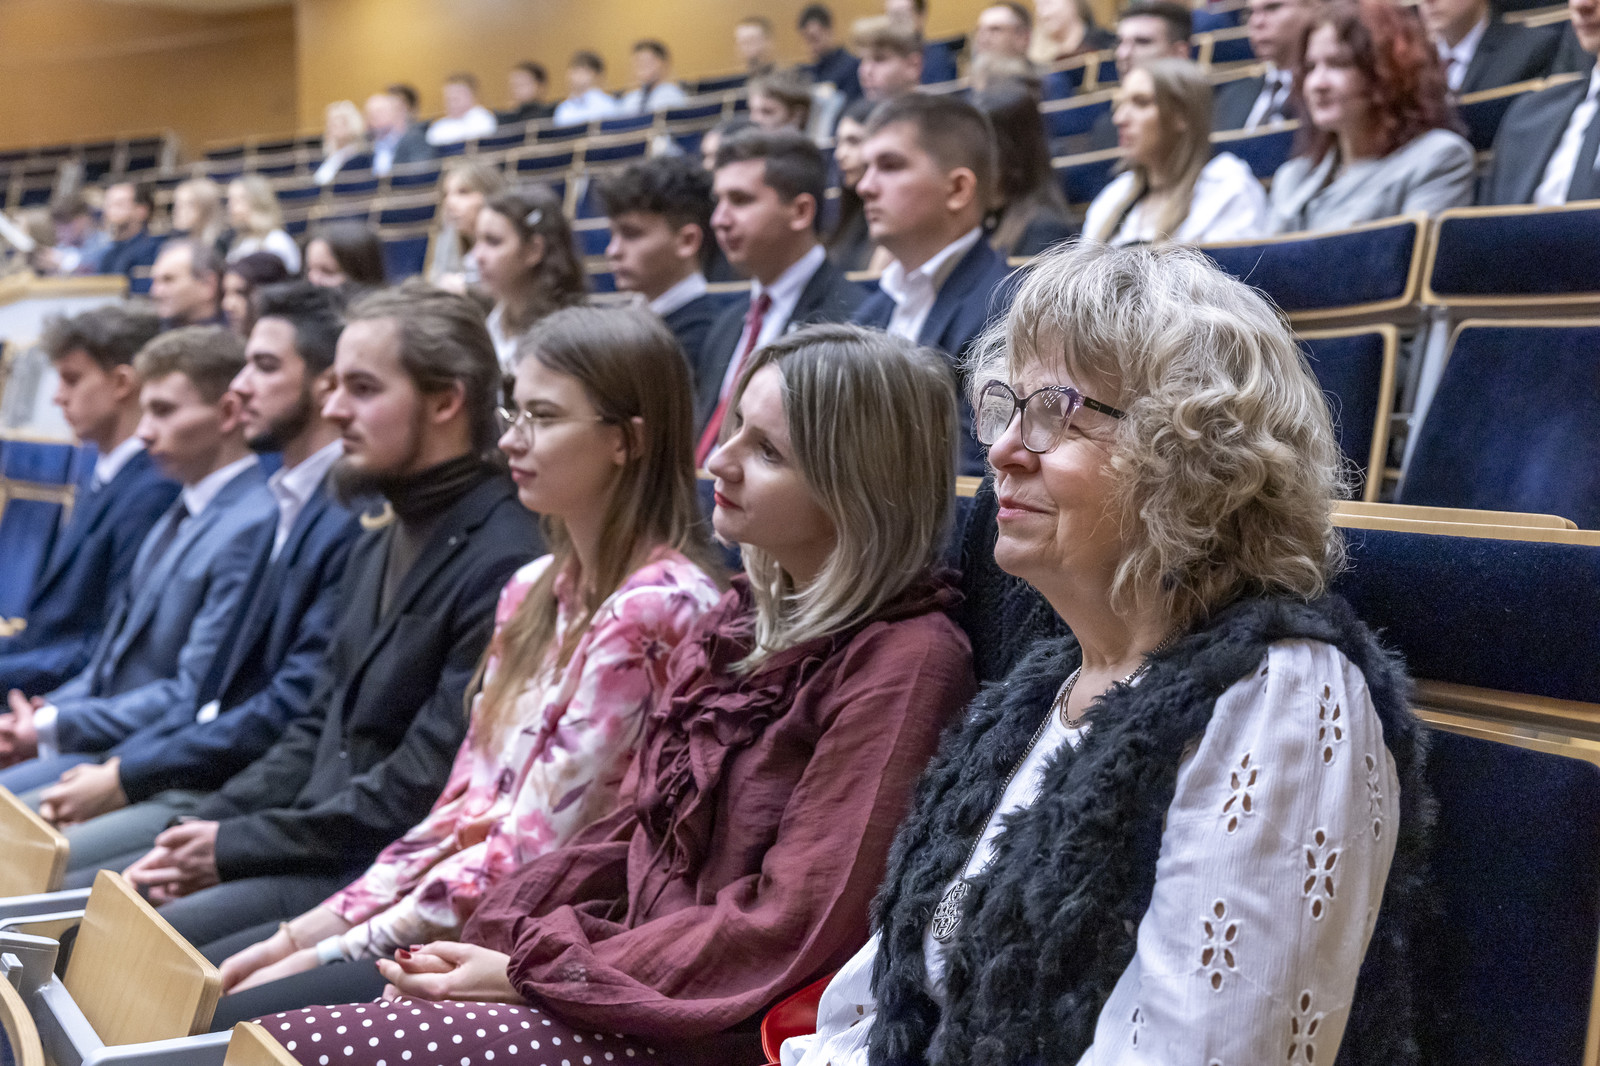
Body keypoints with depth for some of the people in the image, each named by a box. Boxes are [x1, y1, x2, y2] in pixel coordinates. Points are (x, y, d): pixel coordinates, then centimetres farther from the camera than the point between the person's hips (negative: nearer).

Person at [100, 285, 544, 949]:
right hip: (317, 848, 9)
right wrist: (204, 827, 3)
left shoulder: (502, 564, -18)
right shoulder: (376, 549, 16)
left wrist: (237, 845, -13)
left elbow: (426, 784, -21)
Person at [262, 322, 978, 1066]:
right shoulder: (744, 620, 13)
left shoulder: (903, 662, -14)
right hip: (632, 972, 8)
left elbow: (786, 930, -17)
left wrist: (534, 970, -13)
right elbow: (626, 834, 13)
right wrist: (490, 945, -2)